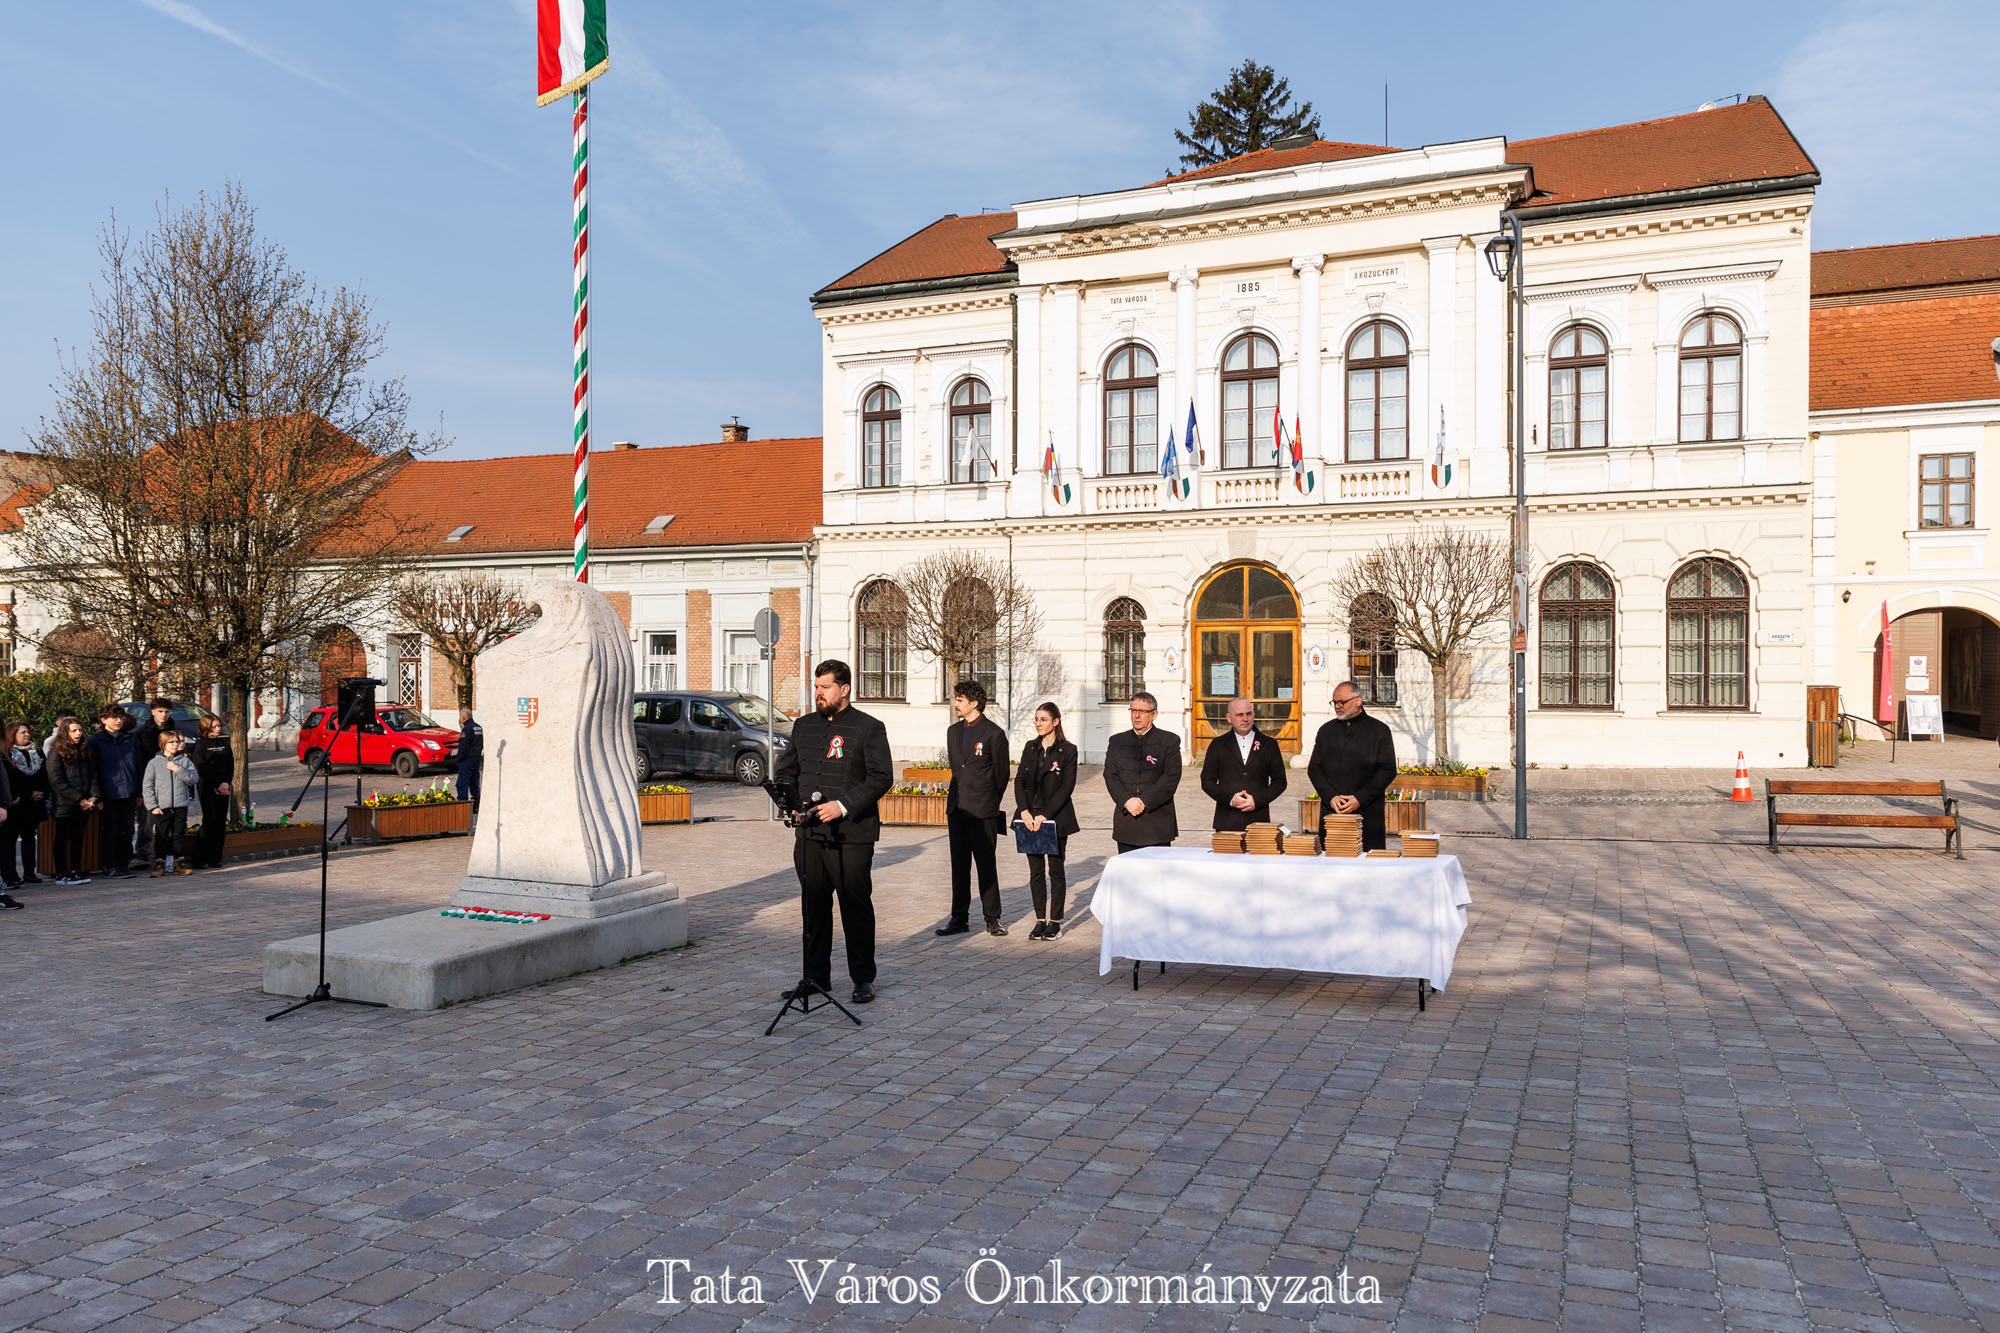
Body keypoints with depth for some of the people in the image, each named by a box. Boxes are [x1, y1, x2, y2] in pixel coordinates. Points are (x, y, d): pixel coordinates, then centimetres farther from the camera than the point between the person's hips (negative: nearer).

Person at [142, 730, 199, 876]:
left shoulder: (185, 761, 6)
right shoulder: (154, 763, 1)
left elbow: (194, 778, -3)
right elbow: (147, 785, 0)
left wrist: (178, 769, -15)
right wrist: (152, 806, -6)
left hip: (181, 805, 2)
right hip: (161, 807, -1)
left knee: (179, 834, 8)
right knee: (161, 836, 2)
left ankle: (181, 862, 17)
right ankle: (159, 863, 11)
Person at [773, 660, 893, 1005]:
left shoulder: (869, 728, -2)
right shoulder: (803, 726, 15)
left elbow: (881, 778, -9)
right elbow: (785, 770, 20)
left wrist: (843, 806, -17)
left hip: (852, 834, -5)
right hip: (809, 834, 5)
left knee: (856, 907, 2)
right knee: (814, 907, 10)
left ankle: (863, 979, 13)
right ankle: (815, 976, 21)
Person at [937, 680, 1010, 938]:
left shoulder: (994, 733, -7)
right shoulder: (953, 731, 13)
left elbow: (1001, 774, 0)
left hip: (983, 810, -6)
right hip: (957, 807, 6)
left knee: (986, 865, 0)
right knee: (959, 865, 9)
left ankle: (992, 918, 8)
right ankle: (959, 918, 15)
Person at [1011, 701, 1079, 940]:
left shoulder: (1067, 750, -5)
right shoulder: (1030, 748, 9)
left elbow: (1067, 787, -10)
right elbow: (1019, 780, 4)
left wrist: (1045, 815, -17)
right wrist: (1024, 811, -11)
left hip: (1056, 818, -4)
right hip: (1030, 817, 4)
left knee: (1055, 870, 3)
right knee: (1036, 871, 7)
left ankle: (1055, 921, 11)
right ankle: (1040, 920, 14)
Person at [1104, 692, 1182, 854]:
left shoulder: (1169, 741, 3)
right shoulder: (1117, 741, 13)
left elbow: (1171, 778, -7)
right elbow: (1110, 776, 5)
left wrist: (1144, 802, -14)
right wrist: (1127, 801, -12)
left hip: (1158, 822, -3)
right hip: (1125, 823, 3)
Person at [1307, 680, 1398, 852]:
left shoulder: (1379, 730, 4)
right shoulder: (1326, 730, 14)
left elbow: (1388, 770, -1)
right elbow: (1314, 768, 11)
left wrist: (1360, 799, -10)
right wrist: (1331, 797, -5)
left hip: (1368, 814, -3)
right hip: (1331, 811, 3)